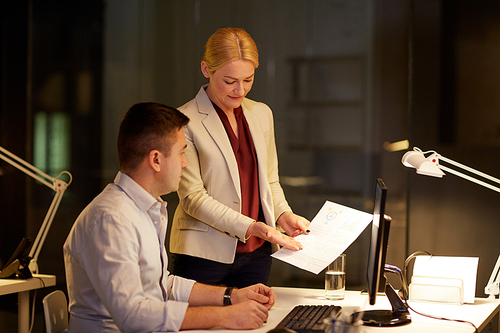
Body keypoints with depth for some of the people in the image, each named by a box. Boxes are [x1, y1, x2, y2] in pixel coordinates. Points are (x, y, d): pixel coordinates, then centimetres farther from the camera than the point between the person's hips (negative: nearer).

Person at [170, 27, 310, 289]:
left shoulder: (261, 114, 12)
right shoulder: (184, 121, -8)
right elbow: (193, 197, -11)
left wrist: (284, 215, -1)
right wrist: (251, 227, -19)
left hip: (256, 252, 5)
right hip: (204, 255, -5)